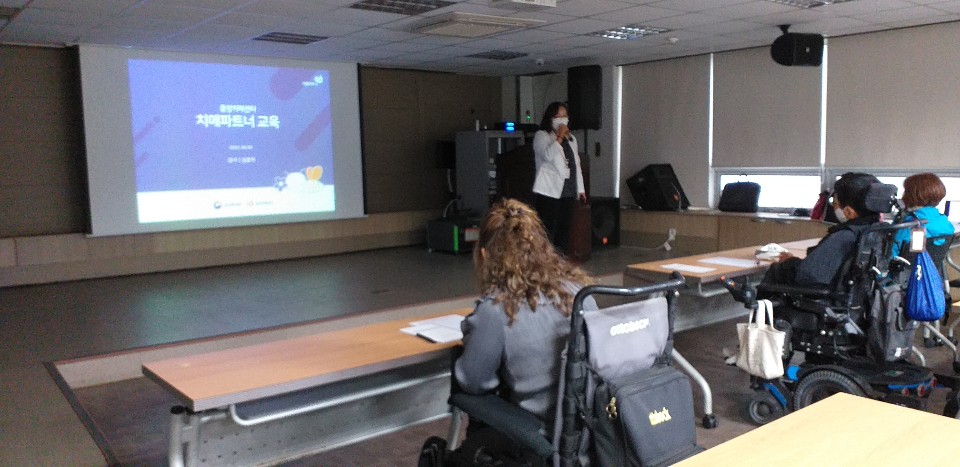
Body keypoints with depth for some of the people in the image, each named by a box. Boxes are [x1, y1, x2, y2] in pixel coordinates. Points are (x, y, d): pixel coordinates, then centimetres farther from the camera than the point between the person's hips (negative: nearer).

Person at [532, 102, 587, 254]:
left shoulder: (571, 138, 19)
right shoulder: (542, 136, -2)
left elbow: (576, 164, 21)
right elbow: (548, 155, -21)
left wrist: (580, 189, 17)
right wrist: (559, 137, -15)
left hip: (568, 191, 7)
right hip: (550, 191, -7)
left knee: (564, 229, 9)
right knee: (548, 230, -9)